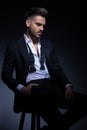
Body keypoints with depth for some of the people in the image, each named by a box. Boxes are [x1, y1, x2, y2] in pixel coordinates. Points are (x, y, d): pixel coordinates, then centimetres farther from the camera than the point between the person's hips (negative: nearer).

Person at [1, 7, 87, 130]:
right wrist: (22, 88, -13)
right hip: (31, 90, -5)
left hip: (51, 87, 6)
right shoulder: (14, 47, 8)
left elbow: (57, 69, 15)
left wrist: (68, 86, -6)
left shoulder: (49, 45, 21)